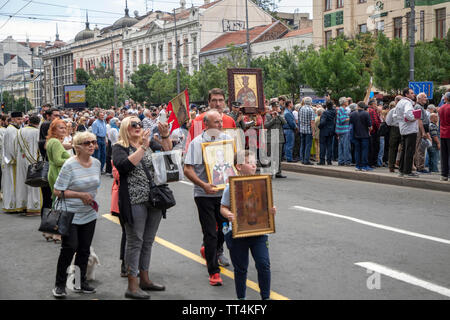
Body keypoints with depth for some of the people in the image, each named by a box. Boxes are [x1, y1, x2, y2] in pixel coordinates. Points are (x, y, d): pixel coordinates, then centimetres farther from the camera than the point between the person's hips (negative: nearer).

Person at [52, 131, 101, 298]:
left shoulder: (96, 163, 4)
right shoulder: (70, 165, -17)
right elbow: (57, 191, -16)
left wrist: (92, 197, 5)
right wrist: (80, 195, -19)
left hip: (89, 215, 6)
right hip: (70, 214, -6)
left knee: (84, 250, 10)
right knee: (69, 248, -6)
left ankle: (81, 282, 23)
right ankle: (60, 284, 9)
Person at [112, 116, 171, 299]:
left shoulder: (149, 144, 14)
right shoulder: (119, 148, -2)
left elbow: (168, 153, 7)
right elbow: (124, 165, -20)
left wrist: (165, 136, -8)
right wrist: (143, 147, -20)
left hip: (155, 200, 6)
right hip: (134, 201, -5)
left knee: (148, 241, 13)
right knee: (135, 242, -1)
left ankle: (144, 279, 26)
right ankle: (132, 286, 6)